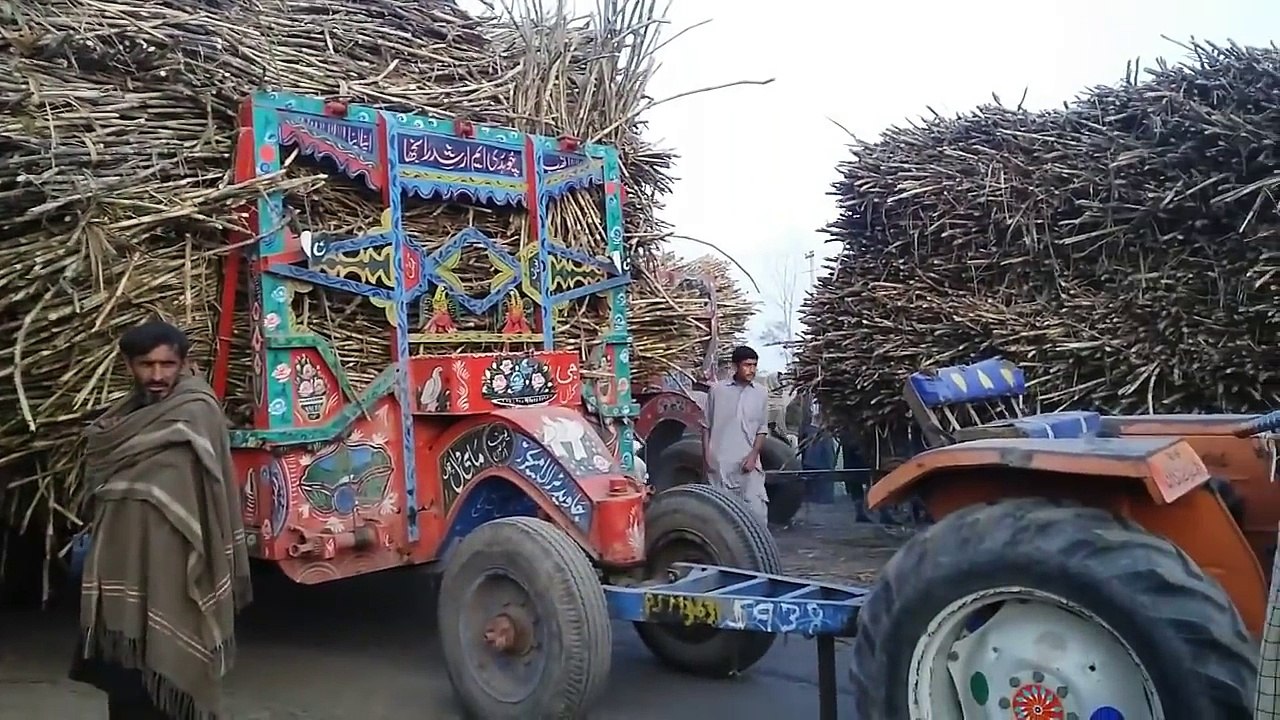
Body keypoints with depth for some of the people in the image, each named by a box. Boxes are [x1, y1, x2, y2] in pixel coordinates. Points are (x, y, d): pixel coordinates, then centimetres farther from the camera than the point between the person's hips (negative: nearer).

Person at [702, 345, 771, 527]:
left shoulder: (761, 393, 3)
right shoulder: (717, 389, 0)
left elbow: (762, 429, 7)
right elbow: (706, 426, 6)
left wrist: (753, 455, -6)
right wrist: (706, 455, 0)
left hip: (747, 461, 0)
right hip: (720, 461, 0)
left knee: (757, 509, -9)